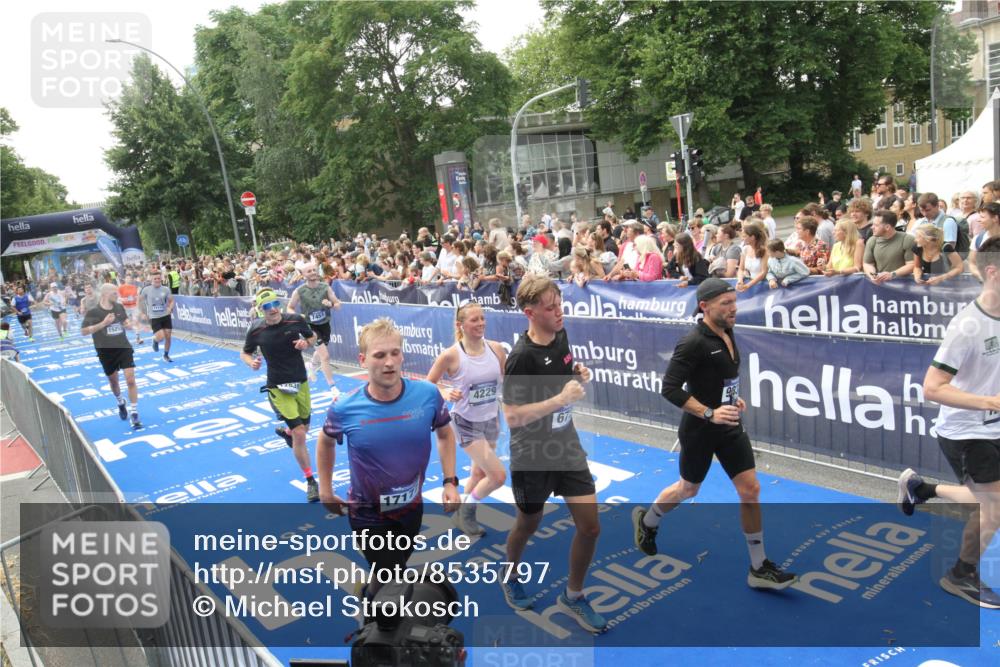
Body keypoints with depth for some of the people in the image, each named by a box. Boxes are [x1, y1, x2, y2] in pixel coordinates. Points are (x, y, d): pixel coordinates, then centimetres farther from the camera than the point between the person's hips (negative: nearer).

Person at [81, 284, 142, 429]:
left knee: (130, 380, -11)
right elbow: (83, 331, -15)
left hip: (124, 348, 2)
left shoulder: (119, 307, 2)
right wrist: (103, 323, -25)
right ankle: (121, 403, 46)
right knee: (113, 381, 16)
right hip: (106, 352, -2)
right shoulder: (93, 312, -12)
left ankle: (134, 414, -6)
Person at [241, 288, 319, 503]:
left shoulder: (296, 320, -9)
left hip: (301, 382, 3)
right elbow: (245, 353, 5)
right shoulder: (256, 330, -10)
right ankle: (310, 481, 6)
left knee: (303, 427, 20)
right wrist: (251, 362, -17)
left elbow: (312, 336, 8)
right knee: (299, 434, -11)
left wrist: (306, 343, -14)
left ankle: (285, 432, 58)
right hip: (278, 387, -3)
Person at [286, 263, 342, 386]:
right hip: (310, 326, -4)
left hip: (325, 325, 4)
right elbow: (289, 308, -1)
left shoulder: (325, 287, -7)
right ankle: (332, 387, -6)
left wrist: (331, 304, -25)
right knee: (325, 356, -15)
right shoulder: (299, 291, -13)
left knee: (320, 352, 25)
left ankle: (312, 365, 61)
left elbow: (338, 304, -3)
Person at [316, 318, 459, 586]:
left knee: (396, 573, 26)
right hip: (368, 515, -3)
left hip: (412, 508, 3)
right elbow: (326, 441, 1)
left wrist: (450, 482, -6)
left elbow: (445, 434, 0)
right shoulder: (344, 407, -22)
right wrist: (325, 491, 5)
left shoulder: (428, 394, -20)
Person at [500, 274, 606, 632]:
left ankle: (573, 596, 27)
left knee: (590, 526, 4)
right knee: (528, 524, 17)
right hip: (532, 456, -6)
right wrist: (560, 398, -29)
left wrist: (579, 374, -5)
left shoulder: (560, 336, -2)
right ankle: (510, 578, 48)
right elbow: (512, 416, -25)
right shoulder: (521, 357, -24)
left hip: (567, 447, 6)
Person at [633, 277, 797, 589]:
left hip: (729, 427, 7)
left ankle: (759, 568, 14)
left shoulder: (727, 334, 3)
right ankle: (646, 522, 44)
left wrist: (733, 398, 7)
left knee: (751, 490, 2)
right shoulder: (694, 342, -23)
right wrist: (710, 413, -29)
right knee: (688, 489, 14)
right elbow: (670, 388, -25)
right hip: (699, 431, -7)